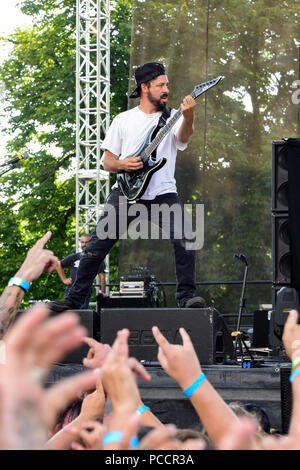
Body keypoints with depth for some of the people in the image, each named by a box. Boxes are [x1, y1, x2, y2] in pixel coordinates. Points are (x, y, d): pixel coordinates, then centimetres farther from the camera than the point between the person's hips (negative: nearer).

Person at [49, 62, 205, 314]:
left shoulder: (173, 118, 9)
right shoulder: (123, 120, 11)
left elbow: (183, 137, -16)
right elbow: (107, 162, 12)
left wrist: (188, 117, -37)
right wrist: (123, 164, -11)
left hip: (163, 192, 0)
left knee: (185, 240, -21)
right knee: (98, 245, -5)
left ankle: (187, 295, -11)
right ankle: (74, 299, 6)